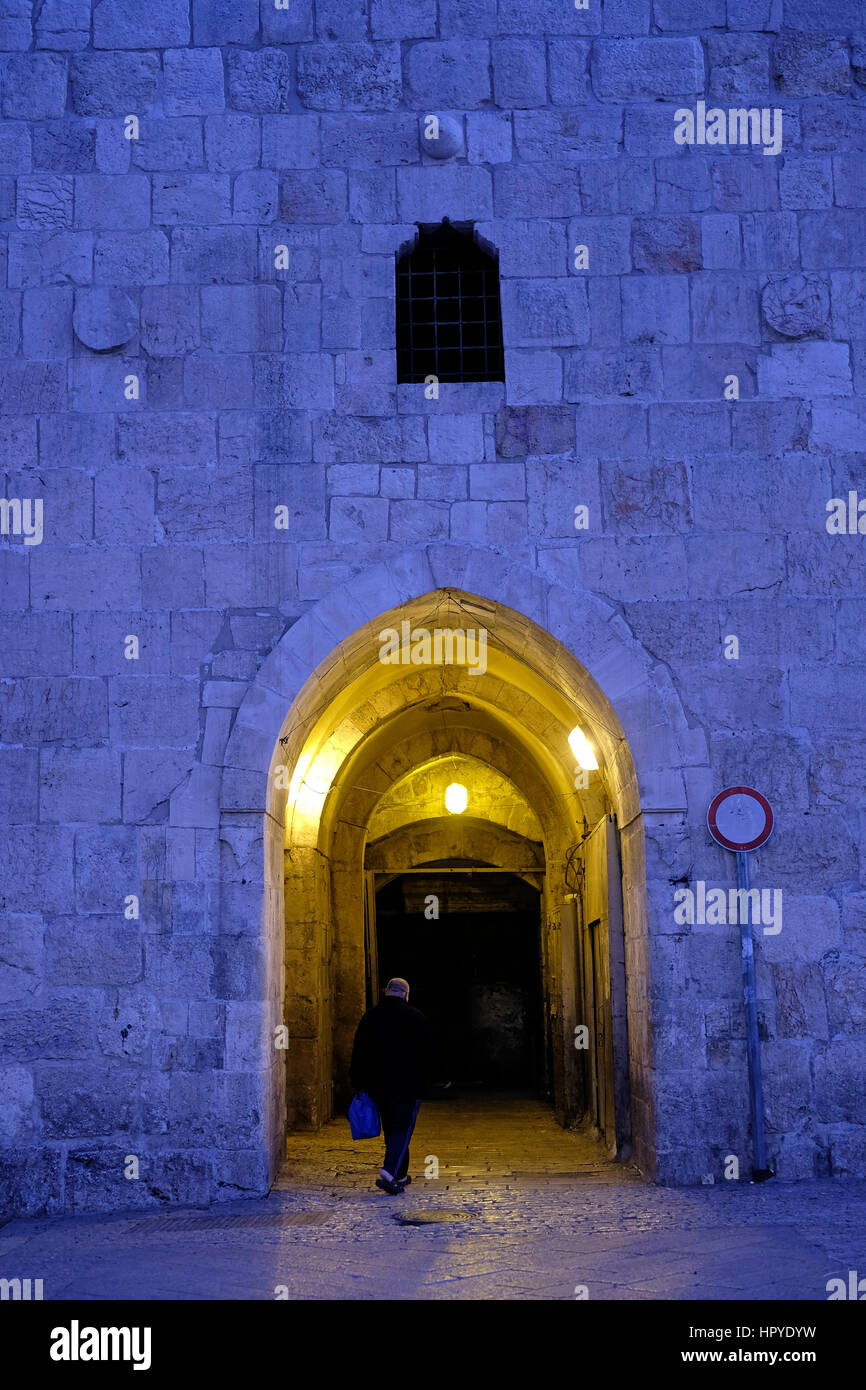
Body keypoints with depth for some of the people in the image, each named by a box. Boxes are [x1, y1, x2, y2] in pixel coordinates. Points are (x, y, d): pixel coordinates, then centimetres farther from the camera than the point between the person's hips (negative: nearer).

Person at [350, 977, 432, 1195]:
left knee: (391, 1129, 15)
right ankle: (390, 1173, -19)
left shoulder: (370, 1016, 6)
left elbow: (358, 1053, 7)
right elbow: (425, 1054, -4)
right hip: (407, 1085, -4)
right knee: (403, 1128, -3)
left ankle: (400, 1175, 23)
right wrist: (423, 1085, 1)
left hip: (378, 1086, 4)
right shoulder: (415, 1017, -4)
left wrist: (359, 1085, 11)